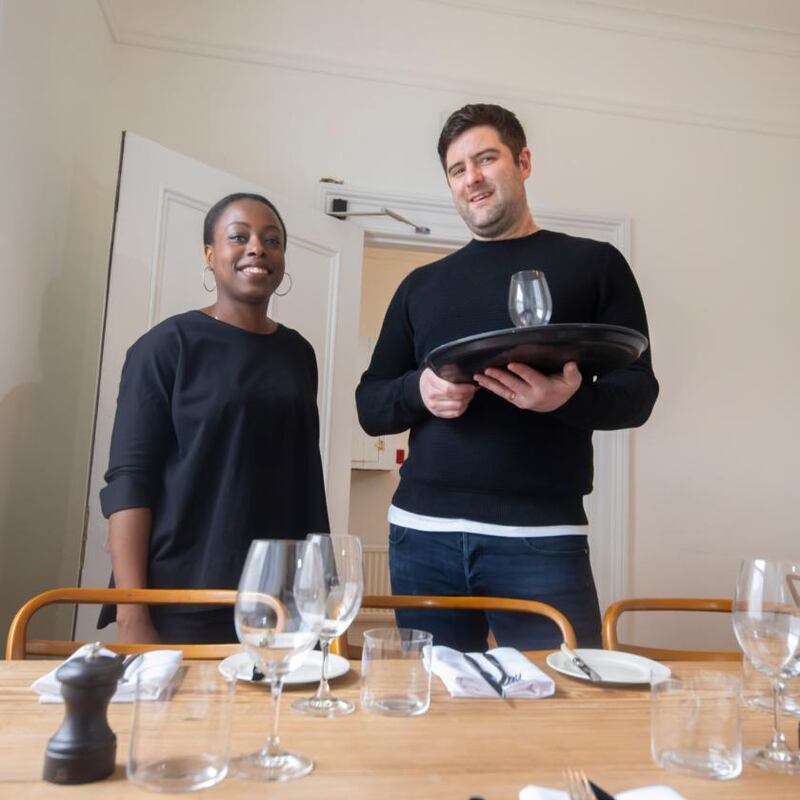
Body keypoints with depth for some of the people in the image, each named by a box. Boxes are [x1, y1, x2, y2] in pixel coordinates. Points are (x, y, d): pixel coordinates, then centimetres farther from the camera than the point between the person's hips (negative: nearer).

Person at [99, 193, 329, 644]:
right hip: (186, 602, -4)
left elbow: (307, 473, 11)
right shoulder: (168, 345, -5)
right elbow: (129, 477, -9)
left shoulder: (298, 353, 8)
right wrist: (132, 616, -15)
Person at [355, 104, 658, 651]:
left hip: (541, 536, -2)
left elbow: (638, 393, 2)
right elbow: (370, 405, 13)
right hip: (423, 532, 3)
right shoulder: (422, 285, 14)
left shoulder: (594, 263, 7)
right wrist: (420, 390, -10)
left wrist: (570, 397, -20)